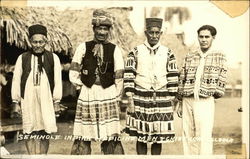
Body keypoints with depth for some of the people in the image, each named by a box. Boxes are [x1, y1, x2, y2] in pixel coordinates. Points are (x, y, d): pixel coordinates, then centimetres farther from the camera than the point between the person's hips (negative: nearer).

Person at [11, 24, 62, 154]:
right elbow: (16, 81, 9)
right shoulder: (22, 58, 8)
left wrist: (56, 102, 3)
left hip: (46, 99, 0)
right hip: (28, 99, 0)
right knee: (30, 132, -3)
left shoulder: (53, 58, 6)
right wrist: (16, 102, 5)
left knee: (45, 133, -1)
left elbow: (57, 81, 6)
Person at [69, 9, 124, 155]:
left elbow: (119, 76, 1)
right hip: (87, 95, 1)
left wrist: (116, 97, 3)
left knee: (111, 137, -1)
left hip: (108, 95, -1)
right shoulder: (83, 47, 4)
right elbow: (73, 73, 4)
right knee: (83, 137, 3)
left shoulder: (115, 49, 2)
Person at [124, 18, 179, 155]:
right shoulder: (136, 52, 1)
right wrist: (130, 100, -6)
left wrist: (171, 101, 3)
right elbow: (128, 76, -1)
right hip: (140, 99, -1)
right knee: (140, 137, 5)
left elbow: (173, 78, 6)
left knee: (158, 138, 7)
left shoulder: (167, 53, 5)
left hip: (161, 100, 1)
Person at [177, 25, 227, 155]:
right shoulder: (189, 57, 12)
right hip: (188, 100, 3)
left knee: (204, 136, -8)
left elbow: (222, 80, 5)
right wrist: (180, 103, 12)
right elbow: (182, 81, 13)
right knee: (188, 136, 6)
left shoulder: (219, 56, 5)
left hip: (205, 101, -3)